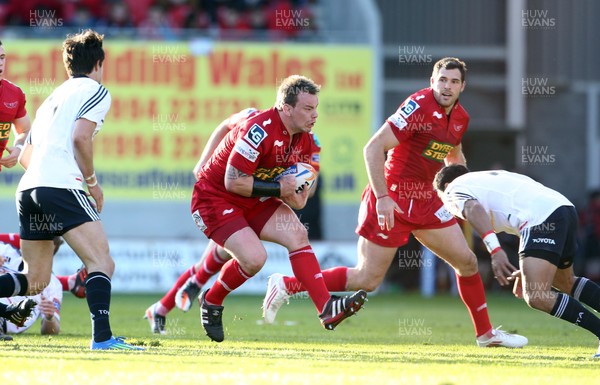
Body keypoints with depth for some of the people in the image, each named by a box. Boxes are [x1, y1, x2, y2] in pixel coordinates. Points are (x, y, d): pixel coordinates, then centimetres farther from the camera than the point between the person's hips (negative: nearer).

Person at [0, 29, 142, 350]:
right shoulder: (95, 90, 6)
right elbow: (80, 136, -11)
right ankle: (102, 337, -25)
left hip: (28, 188, 8)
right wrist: (93, 182, 0)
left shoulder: (52, 98, 29)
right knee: (101, 262, -9)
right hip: (61, 185, -8)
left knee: (35, 281, 13)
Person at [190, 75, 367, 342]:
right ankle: (210, 303, 3)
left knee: (297, 234, -12)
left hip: (254, 201, 8)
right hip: (214, 198, -8)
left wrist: (295, 198, -12)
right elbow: (233, 182, -27)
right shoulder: (259, 131, -27)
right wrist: (278, 188, -24)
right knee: (254, 257, -23)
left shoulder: (303, 139, 0)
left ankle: (327, 309, -18)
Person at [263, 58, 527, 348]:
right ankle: (285, 285, 5)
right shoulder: (418, 106, -18)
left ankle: (485, 334, 21)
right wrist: (382, 197, -26)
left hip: (426, 201, 7)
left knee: (467, 262, 5)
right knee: (367, 279, -7)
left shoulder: (460, 118, 6)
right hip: (392, 200, -7)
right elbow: (373, 148, -22)